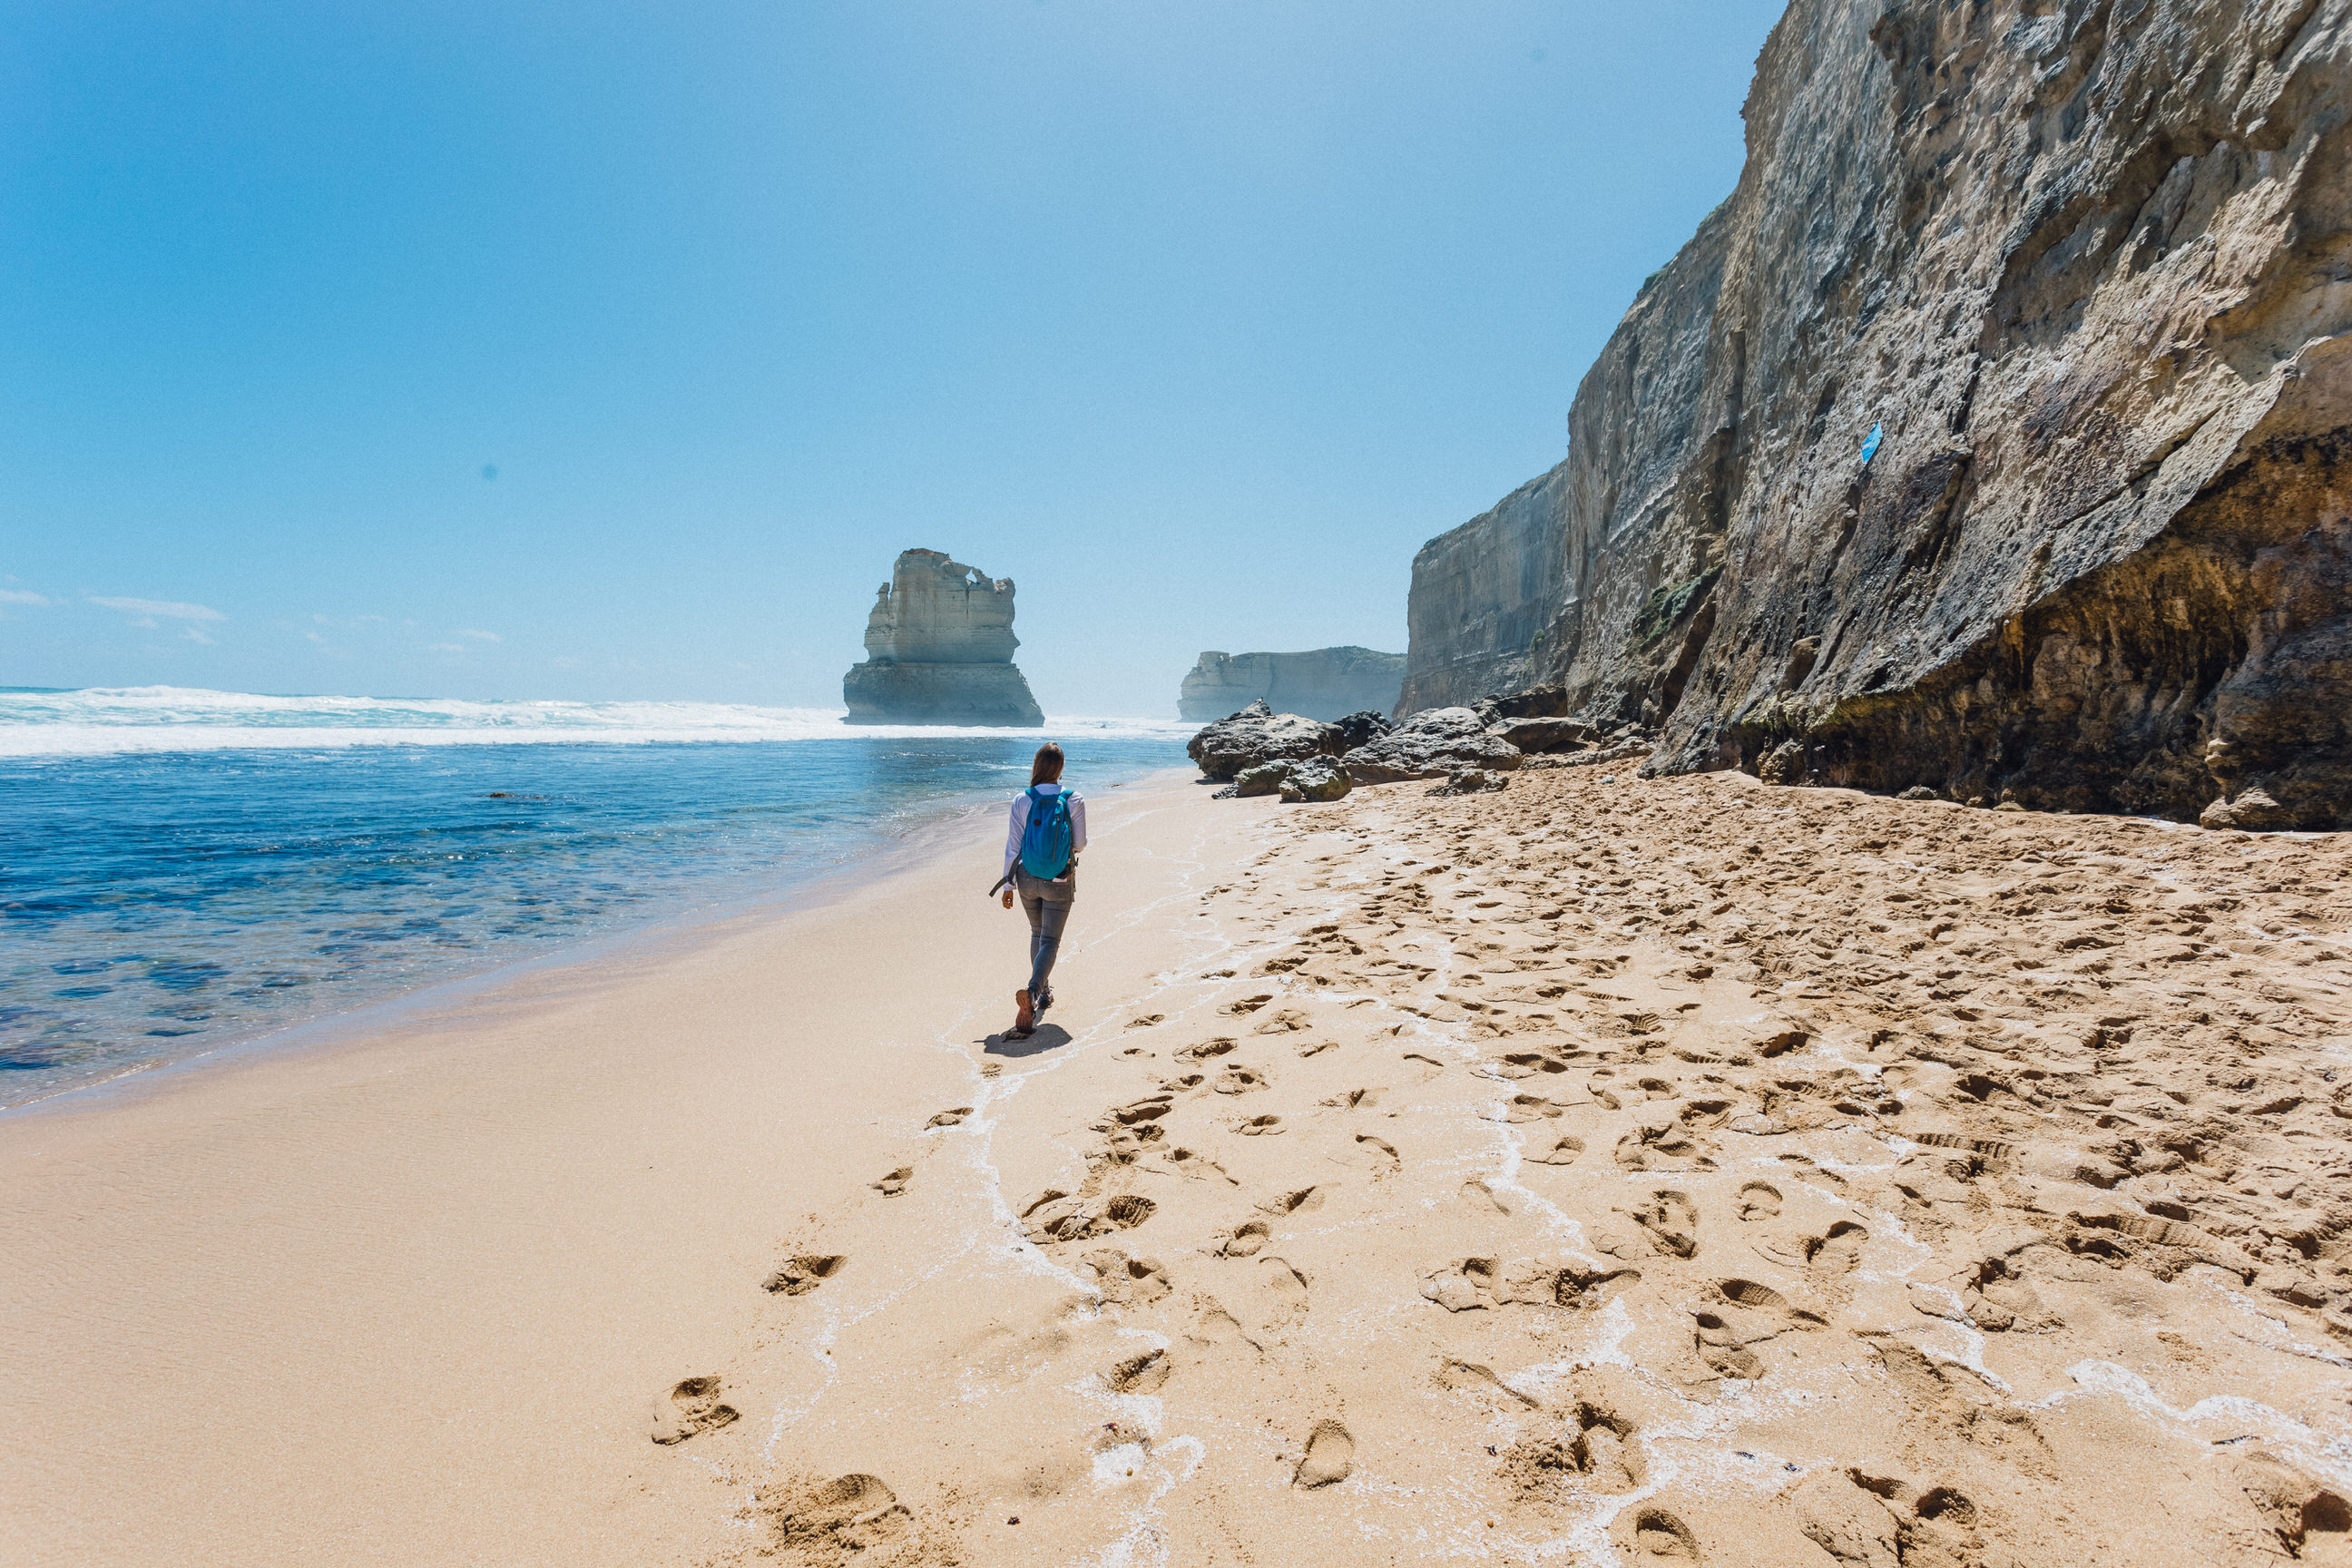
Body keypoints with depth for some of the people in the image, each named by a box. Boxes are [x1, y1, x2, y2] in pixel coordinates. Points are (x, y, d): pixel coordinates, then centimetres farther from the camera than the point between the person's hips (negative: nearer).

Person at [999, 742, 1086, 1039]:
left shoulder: (1022, 801, -8)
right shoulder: (1074, 801, -11)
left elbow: (1013, 846, -6)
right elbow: (1080, 844, -6)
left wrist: (1009, 884, 2)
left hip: (1028, 879, 2)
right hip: (1059, 882, -2)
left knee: (1038, 933, 22)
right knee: (1050, 940, 1)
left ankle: (1044, 993, 33)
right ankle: (1032, 990, -23)